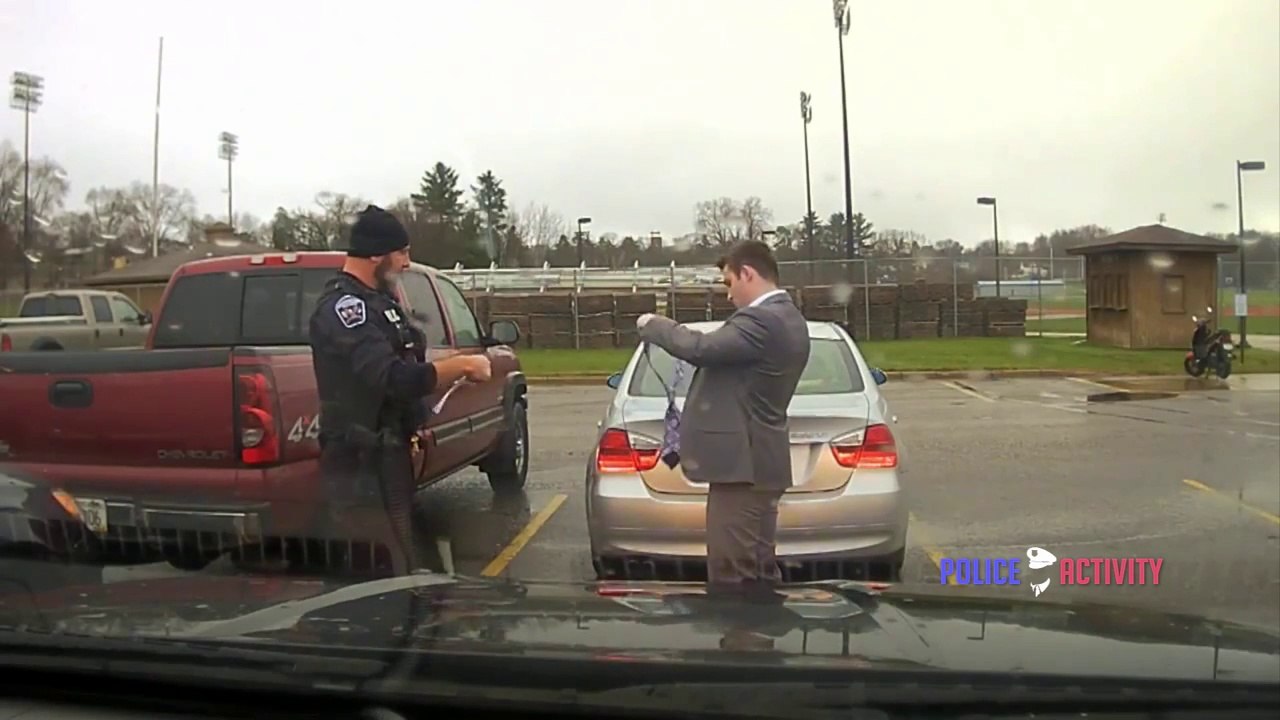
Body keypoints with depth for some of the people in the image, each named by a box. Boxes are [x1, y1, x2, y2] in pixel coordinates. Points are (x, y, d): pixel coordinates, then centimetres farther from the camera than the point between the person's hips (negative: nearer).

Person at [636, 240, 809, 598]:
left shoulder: (762, 320, -18)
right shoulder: (788, 319, 16)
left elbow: (702, 348, -26)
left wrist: (653, 324, -10)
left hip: (740, 463, -11)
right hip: (759, 460, 11)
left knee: (731, 577, -4)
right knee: (757, 571, 16)